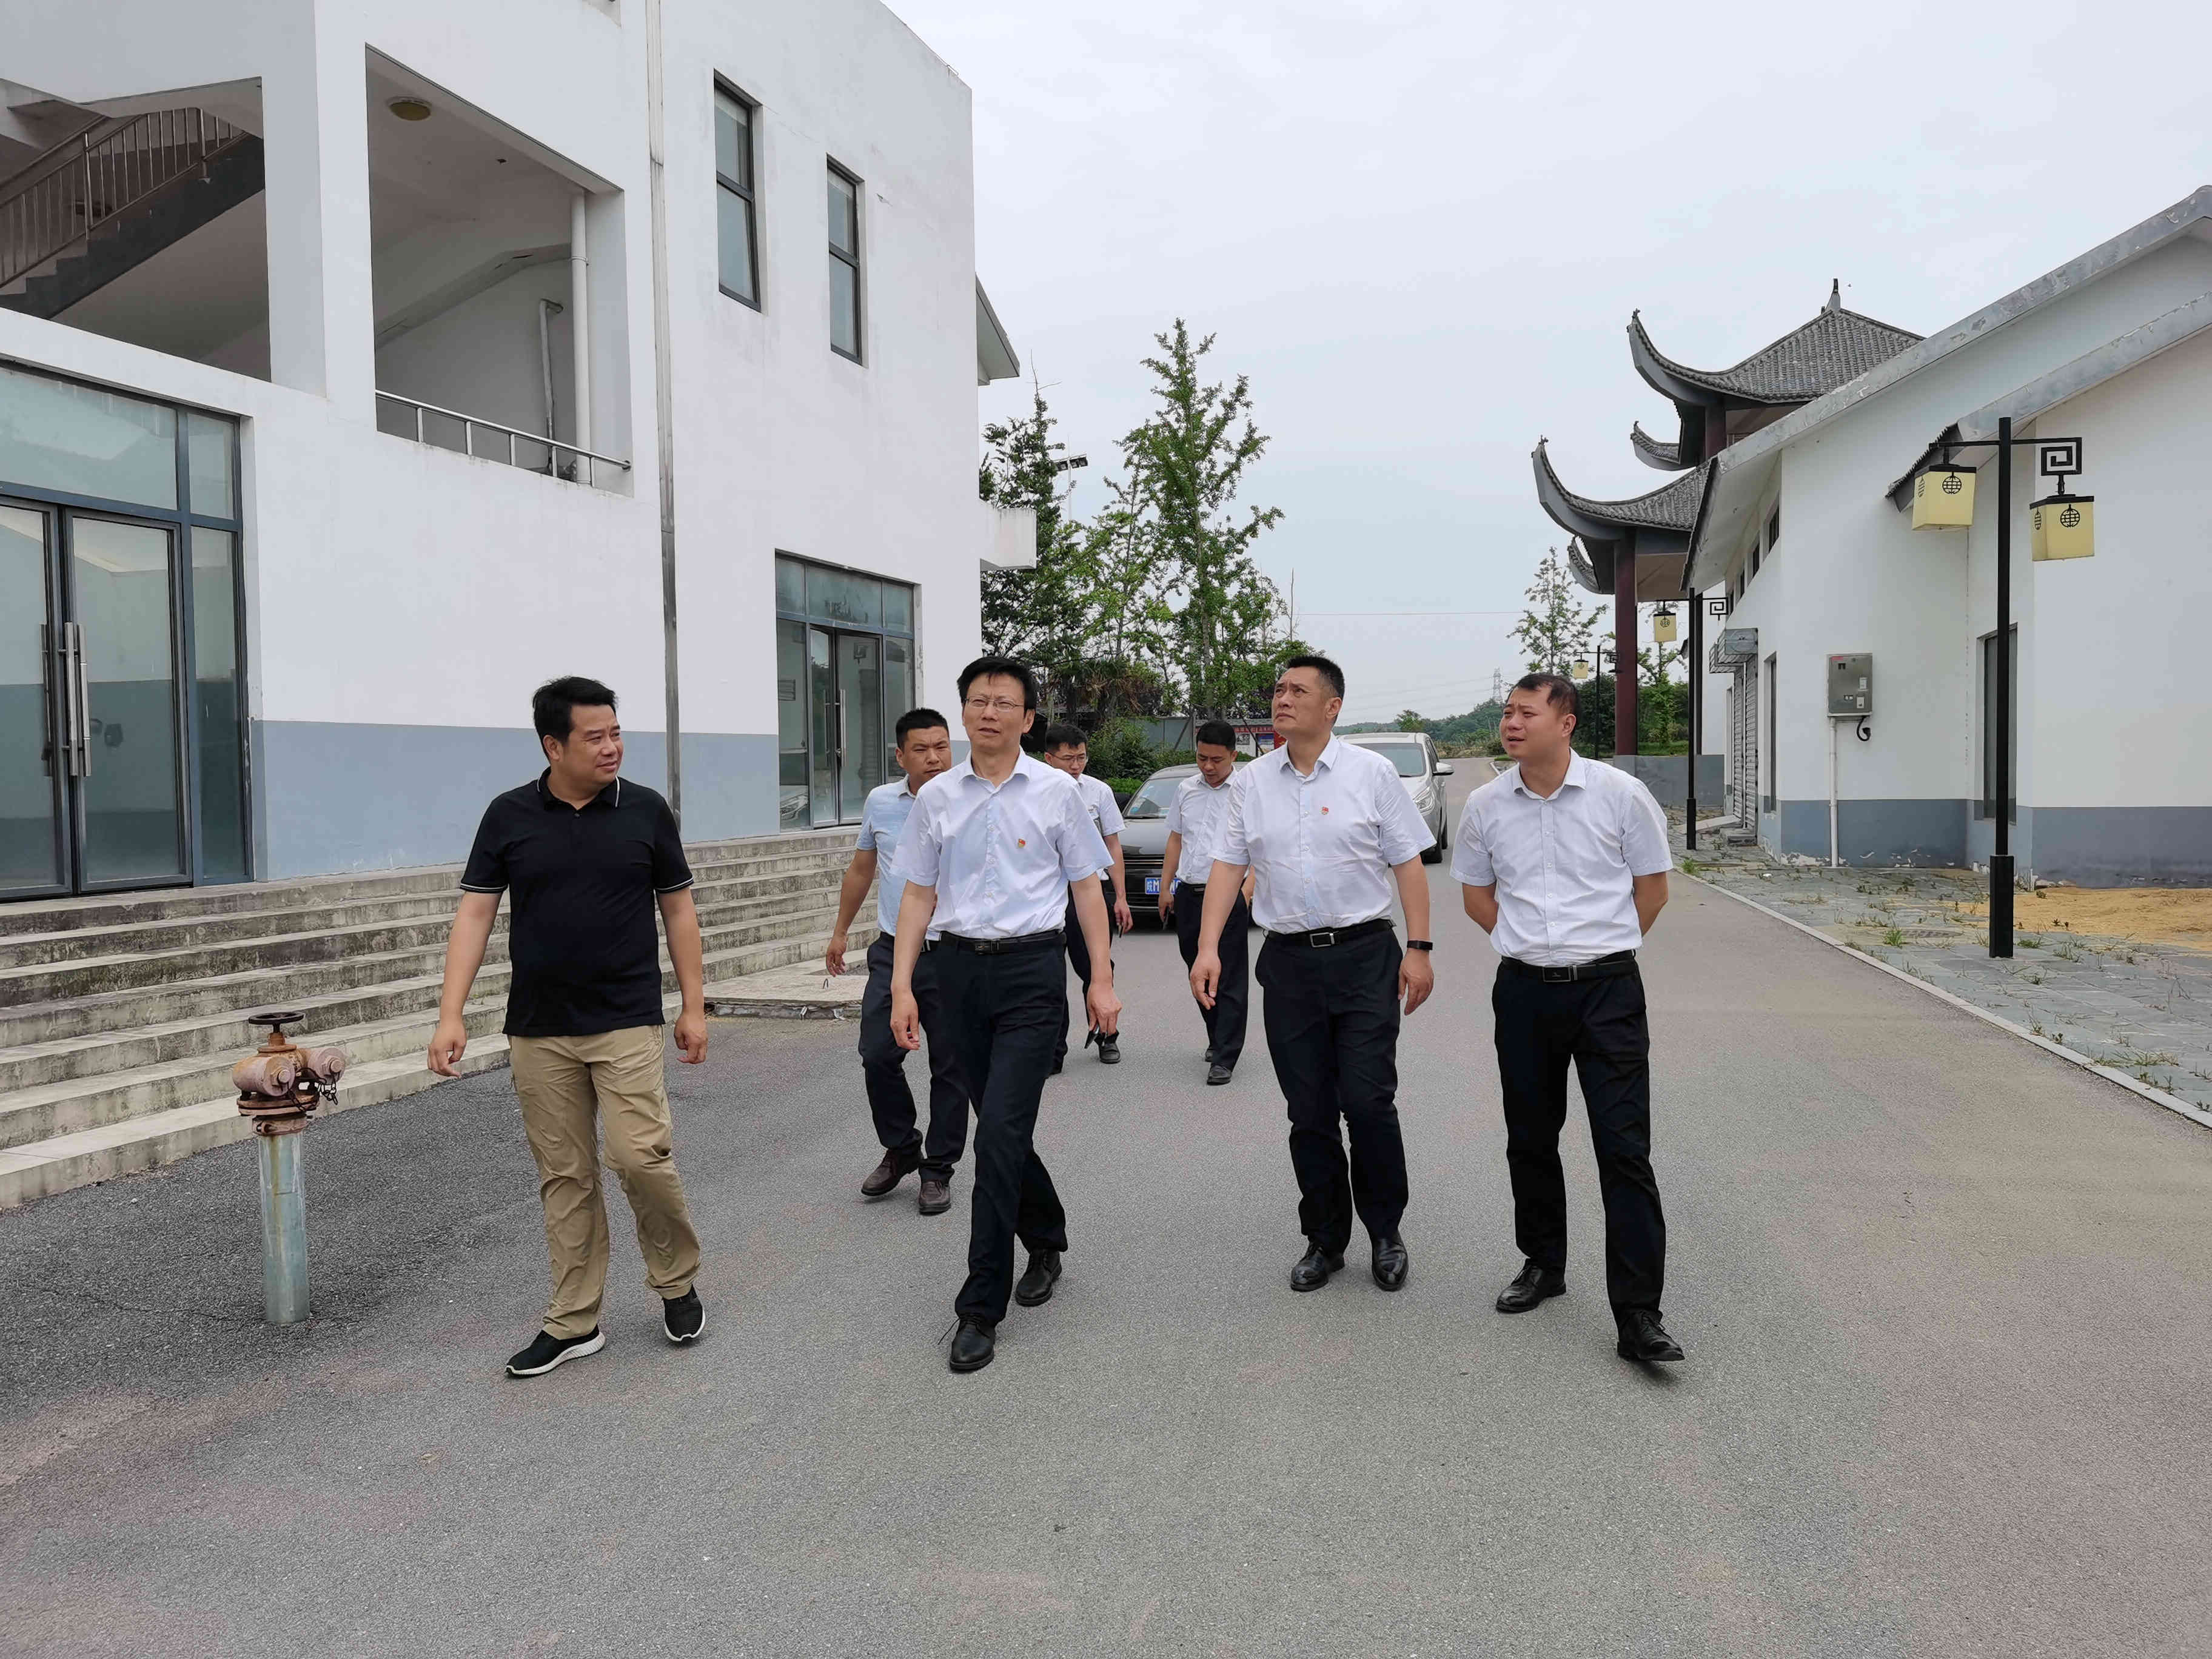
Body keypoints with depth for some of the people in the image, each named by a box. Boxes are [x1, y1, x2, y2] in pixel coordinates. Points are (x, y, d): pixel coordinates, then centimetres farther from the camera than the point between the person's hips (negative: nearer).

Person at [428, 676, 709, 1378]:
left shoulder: (646, 810, 0)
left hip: (626, 1022, -1)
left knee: (640, 1155, -12)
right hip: (538, 1030, 2)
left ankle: (677, 1281, 13)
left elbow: (678, 909, 5)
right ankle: (573, 1323, 19)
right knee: (564, 1176, 8)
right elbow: (475, 913, 0)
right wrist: (451, 1015, -8)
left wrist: (695, 1006, 3)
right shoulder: (509, 815, 1)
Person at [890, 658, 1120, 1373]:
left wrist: (1102, 979, -2)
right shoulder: (936, 797, 7)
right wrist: (901, 986, 2)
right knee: (1001, 1126, 14)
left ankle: (981, 1307, -1)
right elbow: (919, 893, 9)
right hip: (960, 966, 4)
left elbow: (1086, 887, 4)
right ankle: (1046, 1240, 40)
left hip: (1031, 969, -3)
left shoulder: (1056, 791, 1)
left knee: (1000, 1131, -10)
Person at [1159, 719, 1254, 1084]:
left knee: (1230, 978, -5)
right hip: (1188, 894, 6)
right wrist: (1166, 887, 18)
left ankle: (1225, 1058, -4)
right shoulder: (1186, 790, 13)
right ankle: (1217, 1038, 31)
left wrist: (1248, 887, -19)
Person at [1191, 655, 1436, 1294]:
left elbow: (1407, 863, 0)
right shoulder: (1251, 782, 8)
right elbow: (1228, 865, 7)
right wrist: (1208, 948, -3)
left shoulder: (1371, 773, 0)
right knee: (1309, 1111, 7)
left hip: (1364, 955, -3)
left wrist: (1419, 949, -7)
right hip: (1288, 960, 3)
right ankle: (1325, 1240, 21)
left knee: (1369, 1102, -6)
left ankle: (1386, 1234, 15)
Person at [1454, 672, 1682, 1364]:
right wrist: (1529, 943, 8)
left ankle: (1638, 1315, 0)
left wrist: (1604, 945, 7)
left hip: (1607, 989, -3)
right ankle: (1543, 1263, 34)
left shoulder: (1620, 794, -6)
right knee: (1530, 1140, 13)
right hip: (1524, 990, 3)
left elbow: (1653, 886, 5)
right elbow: (1476, 892, 16)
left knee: (1624, 1148, -5)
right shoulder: (1486, 805, 1)